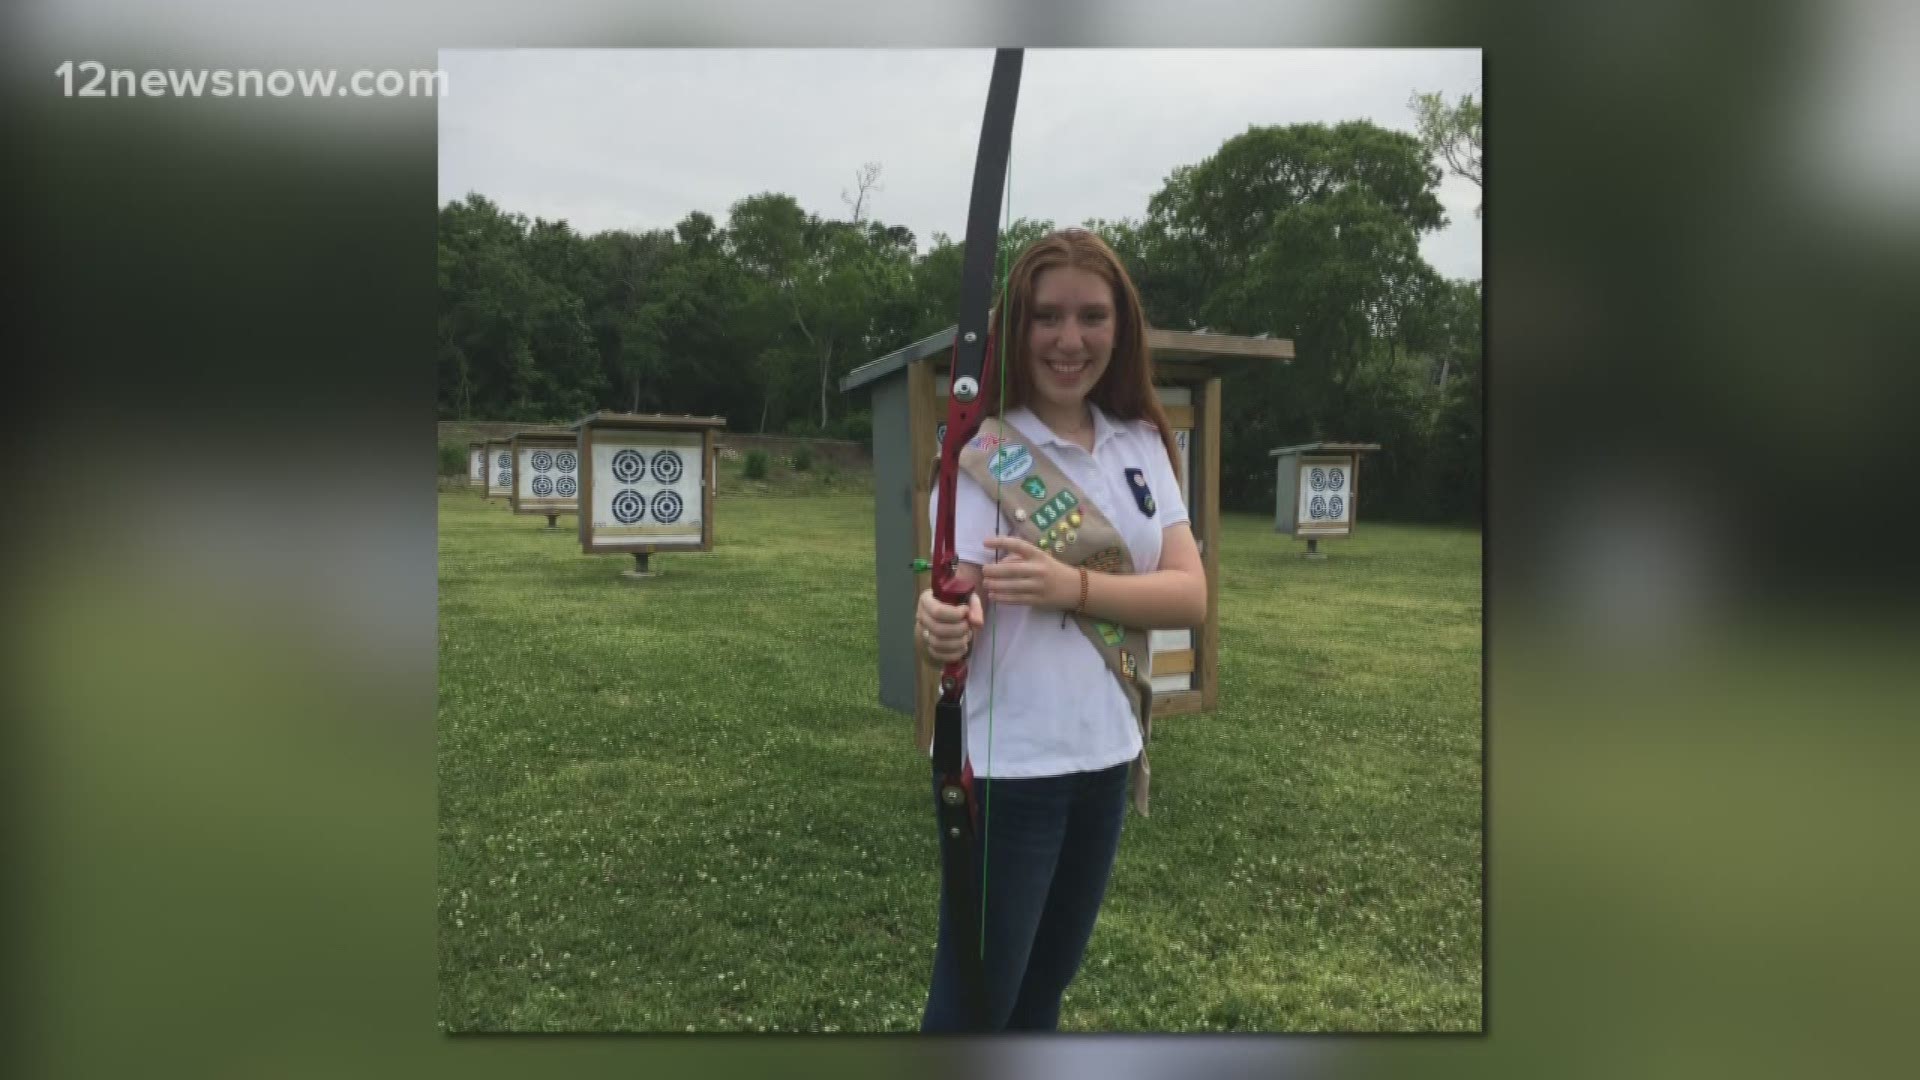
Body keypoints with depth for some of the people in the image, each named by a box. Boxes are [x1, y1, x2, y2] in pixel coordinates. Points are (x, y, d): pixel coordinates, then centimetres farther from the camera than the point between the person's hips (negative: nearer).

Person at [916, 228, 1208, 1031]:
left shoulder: (1141, 446, 3)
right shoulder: (985, 456, -13)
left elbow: (1189, 593, -6)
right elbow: (953, 610, -19)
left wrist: (1073, 585, -23)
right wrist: (939, 630, -42)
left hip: (1105, 757, 6)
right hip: (1007, 768, -5)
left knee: (1047, 982, 21)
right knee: (976, 1000, 5)